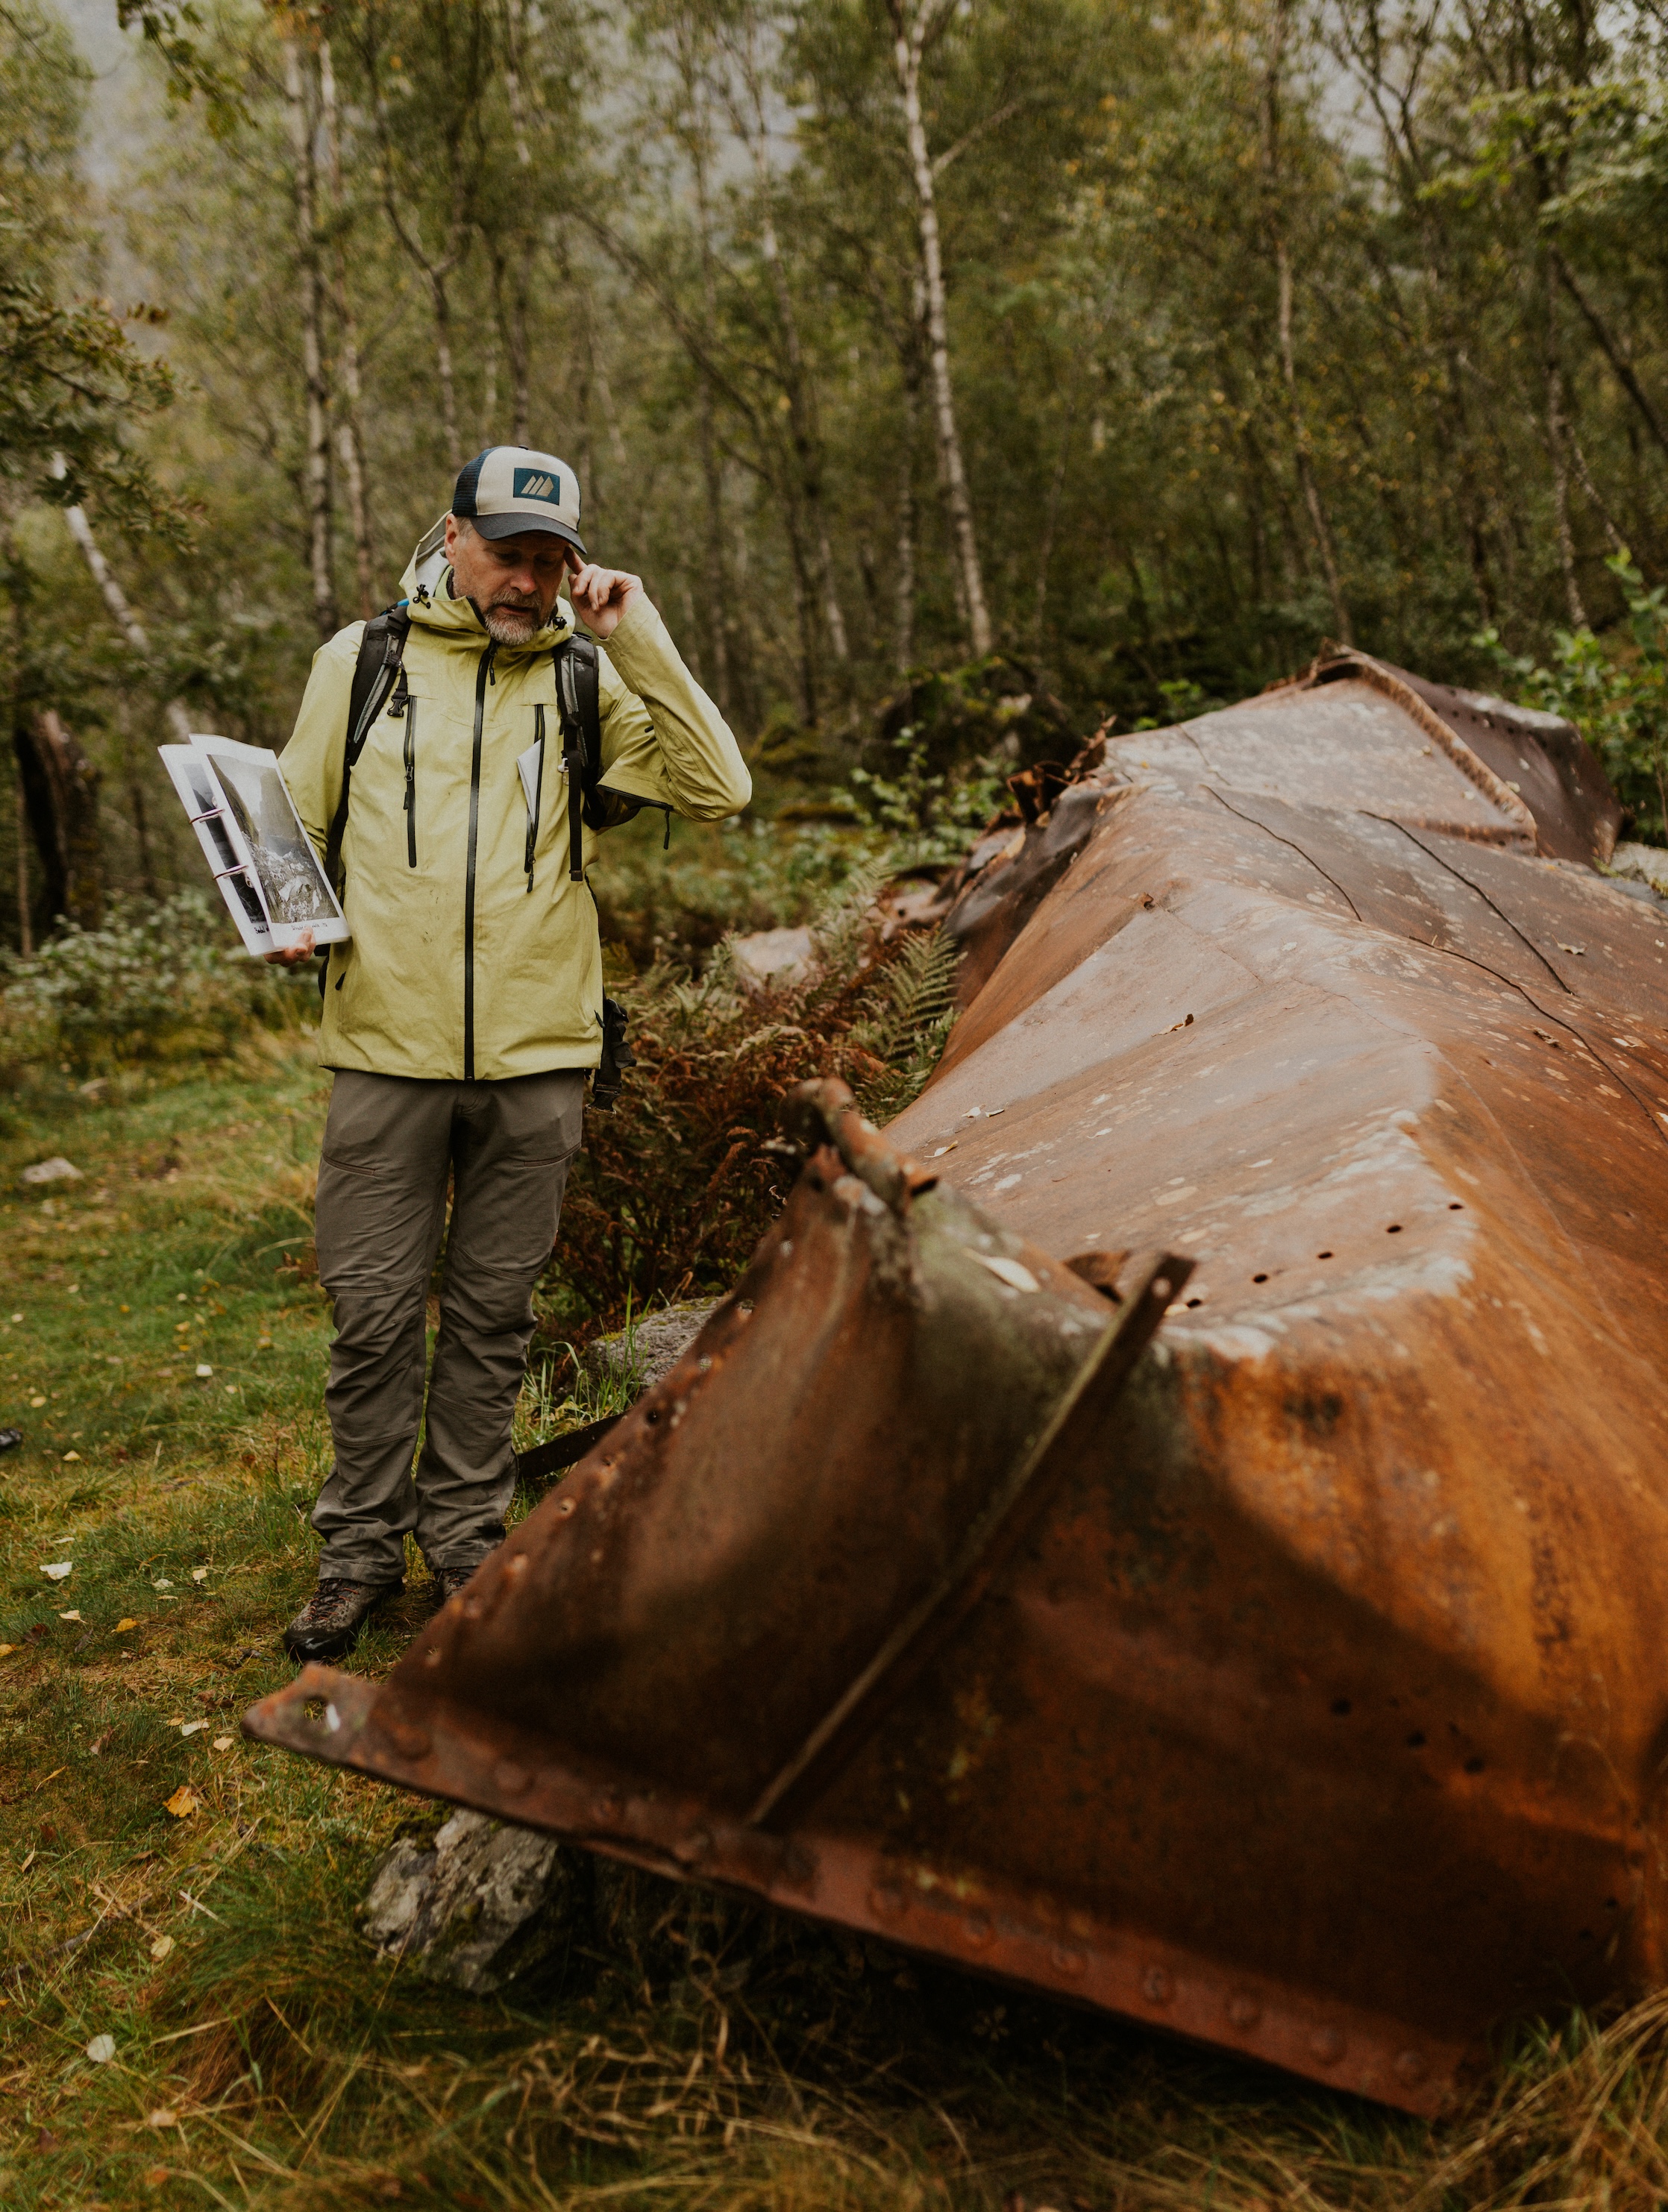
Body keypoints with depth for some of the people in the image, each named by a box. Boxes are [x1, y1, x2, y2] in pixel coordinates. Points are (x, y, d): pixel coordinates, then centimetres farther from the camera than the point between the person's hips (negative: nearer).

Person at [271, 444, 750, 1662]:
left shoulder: (585, 680, 6)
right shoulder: (360, 659, 6)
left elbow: (718, 789, -4)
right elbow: (293, 826, 13)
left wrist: (640, 641, -8)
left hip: (537, 1053, 1)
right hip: (388, 1045, 0)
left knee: (493, 1312, 10)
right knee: (373, 1311, 3)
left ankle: (467, 1535, 26)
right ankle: (360, 1550, 20)